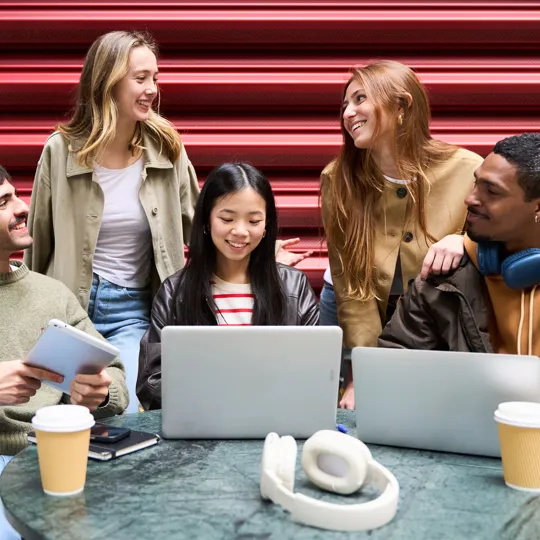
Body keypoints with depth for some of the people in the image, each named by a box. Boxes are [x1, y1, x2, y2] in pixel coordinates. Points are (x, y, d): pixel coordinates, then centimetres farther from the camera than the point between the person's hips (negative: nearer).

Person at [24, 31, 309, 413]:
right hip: (67, 305, 0)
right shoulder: (62, 151, -5)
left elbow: (197, 227, 6)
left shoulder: (166, 149, -3)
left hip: (133, 310, 0)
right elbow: (39, 241, 4)